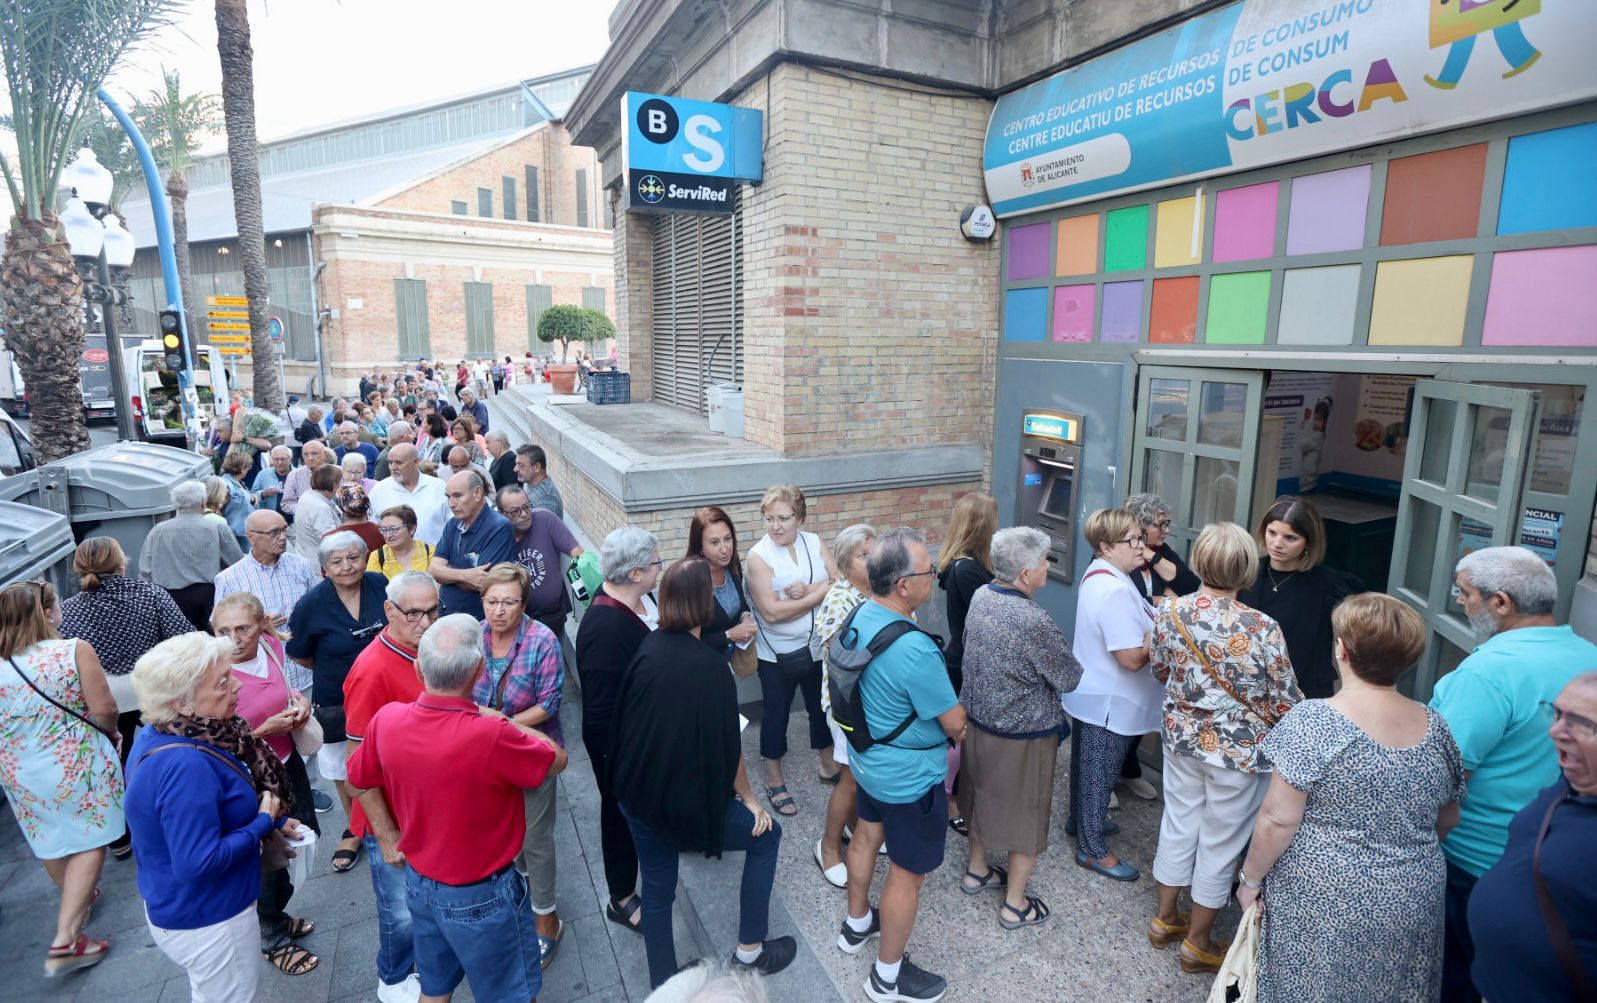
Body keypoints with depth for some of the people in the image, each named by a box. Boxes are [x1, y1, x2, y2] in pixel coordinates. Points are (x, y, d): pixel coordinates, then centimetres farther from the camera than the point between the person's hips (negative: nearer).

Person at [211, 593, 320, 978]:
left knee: (307, 834, 21)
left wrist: (300, 701, -8)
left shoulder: (271, 645, -10)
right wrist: (264, 730, -28)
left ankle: (273, 914, 48)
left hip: (288, 761, 6)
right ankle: (273, 939, 39)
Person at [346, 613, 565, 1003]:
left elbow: (360, 779, 4)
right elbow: (558, 761, -16)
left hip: (418, 882, 5)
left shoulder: (386, 719, -17)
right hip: (479, 897, -5)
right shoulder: (492, 736, -36)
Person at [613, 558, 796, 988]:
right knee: (766, 836, 19)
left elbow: (623, 715, 4)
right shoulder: (709, 665, -21)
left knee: (656, 889, 23)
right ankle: (750, 948, 28)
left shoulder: (648, 647, -6)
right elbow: (728, 744, -15)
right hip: (685, 799, -5)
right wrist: (747, 797, 1)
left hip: (637, 794, 6)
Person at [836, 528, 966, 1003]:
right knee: (907, 872, 12)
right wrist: (955, 725, 0)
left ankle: (856, 925, 51)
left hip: (867, 758, 8)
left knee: (867, 835, 28)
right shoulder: (914, 649, -37)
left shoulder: (859, 616, -10)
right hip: (909, 777, -8)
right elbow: (955, 722, -22)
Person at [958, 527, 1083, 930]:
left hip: (977, 720, 7)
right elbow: (1069, 679, -16)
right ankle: (1015, 904, 31)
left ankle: (977, 871, 46)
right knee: (1024, 817, 14)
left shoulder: (980, 596, -9)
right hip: (1022, 736, -7)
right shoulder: (1035, 622, -31)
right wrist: (1062, 656, 4)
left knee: (984, 798, 26)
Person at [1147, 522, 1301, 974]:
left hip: (1182, 738, 4)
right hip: (1238, 750, -4)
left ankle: (1165, 918, 40)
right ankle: (1198, 944, 31)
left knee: (1179, 824, 21)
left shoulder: (1170, 611, -12)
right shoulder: (1261, 628, -25)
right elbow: (1285, 704, -15)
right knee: (1220, 843, 14)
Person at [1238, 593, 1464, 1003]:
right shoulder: (1435, 727, -2)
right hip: (1413, 904, 5)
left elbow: (1277, 821, -18)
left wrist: (1251, 878, -4)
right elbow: (1447, 821, 11)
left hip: (1323, 904, -5)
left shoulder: (1313, 721, -20)